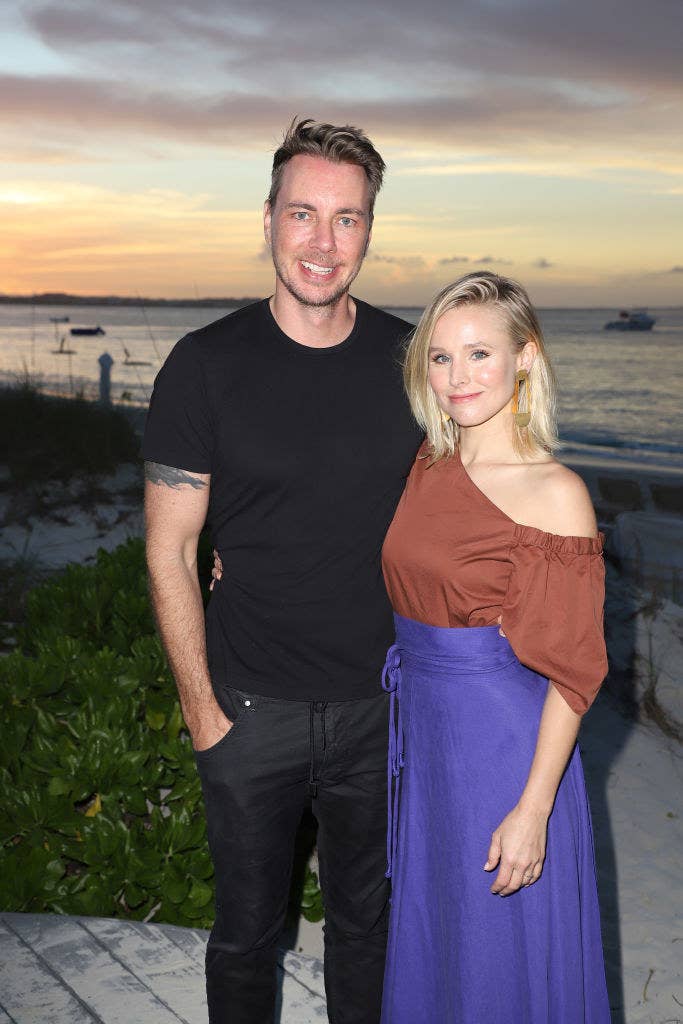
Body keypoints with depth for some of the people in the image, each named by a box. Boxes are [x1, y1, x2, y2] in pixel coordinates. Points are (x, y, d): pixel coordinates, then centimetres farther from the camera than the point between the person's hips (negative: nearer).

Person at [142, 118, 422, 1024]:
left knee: (367, 920, 21)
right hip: (252, 710, -2)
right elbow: (170, 553, -6)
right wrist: (201, 706, -7)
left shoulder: (411, 360, -3)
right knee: (246, 929, 16)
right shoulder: (206, 367, -10)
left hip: (381, 706, 2)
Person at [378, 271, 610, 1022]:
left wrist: (533, 809, -18)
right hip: (422, 732, 6)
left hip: (506, 742, -6)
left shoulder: (555, 495, -16)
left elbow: (571, 672, -15)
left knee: (502, 959, 11)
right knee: (427, 935, 22)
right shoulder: (426, 469, 2)